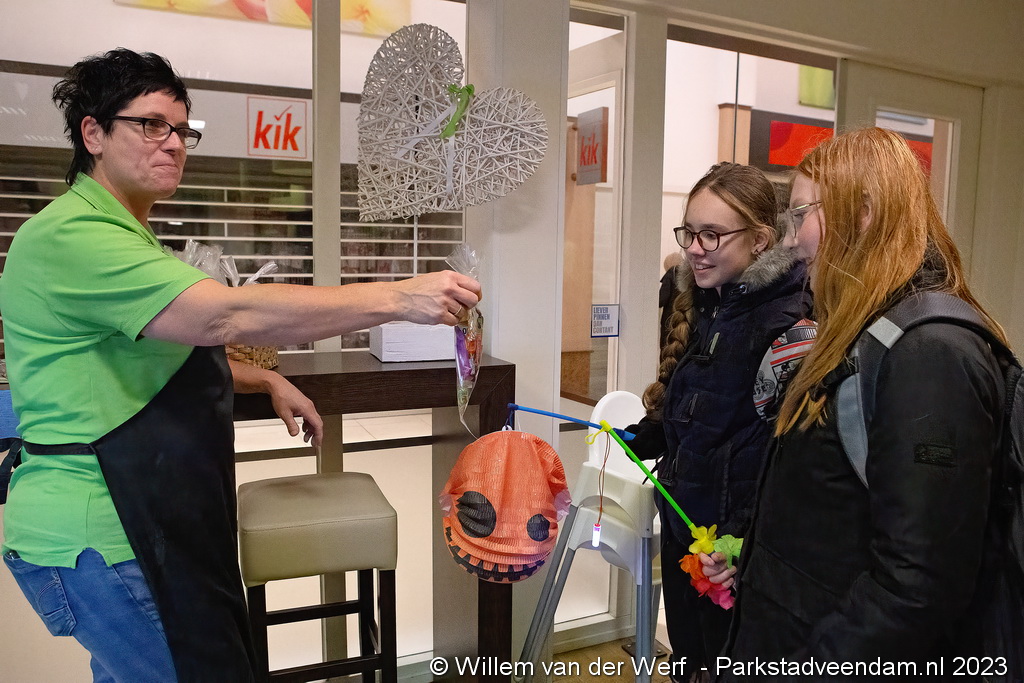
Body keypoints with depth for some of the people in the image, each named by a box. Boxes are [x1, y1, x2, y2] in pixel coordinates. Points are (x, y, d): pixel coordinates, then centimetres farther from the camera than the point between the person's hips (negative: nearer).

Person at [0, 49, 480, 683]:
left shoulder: (123, 237, 18)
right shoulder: (70, 234, -19)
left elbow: (171, 354, 27)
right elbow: (229, 316, -31)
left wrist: (265, 381, 13)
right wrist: (399, 297, -32)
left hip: (140, 521, 11)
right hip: (100, 536, -11)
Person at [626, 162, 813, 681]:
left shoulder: (790, 320, -20)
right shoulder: (702, 309, 8)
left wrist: (744, 542, -25)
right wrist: (632, 438, 3)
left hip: (741, 548, -8)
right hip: (683, 533, 8)